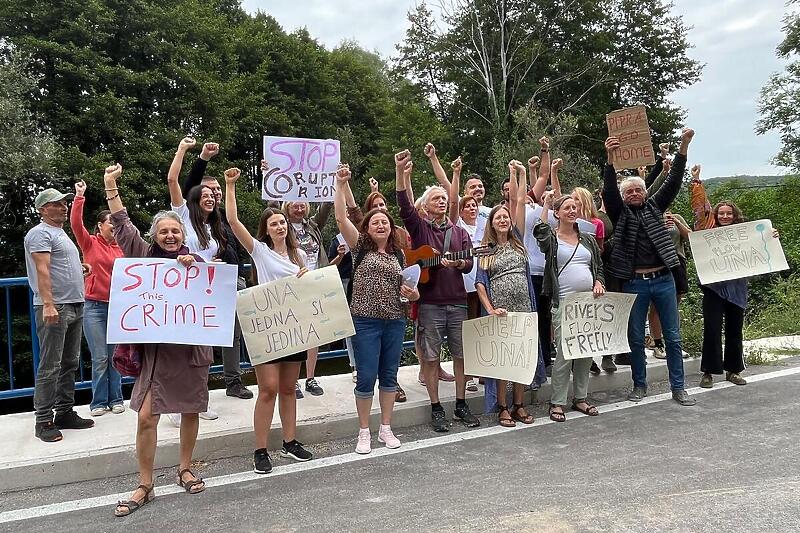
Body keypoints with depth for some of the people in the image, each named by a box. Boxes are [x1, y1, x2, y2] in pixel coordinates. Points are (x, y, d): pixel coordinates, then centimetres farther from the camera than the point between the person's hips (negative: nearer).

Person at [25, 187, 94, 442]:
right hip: (55, 308, -9)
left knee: (70, 364, 12)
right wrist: (48, 304, -24)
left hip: (74, 306, 10)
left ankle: (65, 412, 19)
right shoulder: (40, 233, -7)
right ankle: (44, 421, -1)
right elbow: (42, 270, -17)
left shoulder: (60, 233, 22)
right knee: (50, 367, -6)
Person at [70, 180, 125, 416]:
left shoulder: (121, 247, 8)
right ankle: (99, 402, 11)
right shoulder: (90, 243, 0)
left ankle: (116, 399, 18)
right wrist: (79, 197, -21)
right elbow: (76, 224, -16)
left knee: (115, 356, 8)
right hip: (94, 306, -3)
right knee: (100, 357, -1)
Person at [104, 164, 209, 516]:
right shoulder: (145, 255, 4)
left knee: (190, 411, 12)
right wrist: (110, 183, 0)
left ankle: (185, 470, 31)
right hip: (156, 348, -1)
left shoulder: (195, 260, 3)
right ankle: (145, 486, 10)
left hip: (191, 346, 1)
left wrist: (191, 270, -17)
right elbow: (122, 225, 2)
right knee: (146, 416, -5)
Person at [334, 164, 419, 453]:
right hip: (365, 321, -4)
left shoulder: (398, 254, 11)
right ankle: (364, 432, 15)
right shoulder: (361, 246, 1)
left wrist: (411, 293, -3)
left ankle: (386, 428, 26)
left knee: (389, 375, 12)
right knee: (366, 377, -1)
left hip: (395, 321, 4)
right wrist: (341, 185, -17)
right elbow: (341, 218, -12)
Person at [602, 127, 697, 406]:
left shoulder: (654, 207, 10)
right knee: (636, 338, 7)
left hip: (663, 279, 2)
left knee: (673, 336, 5)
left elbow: (673, 181, 2)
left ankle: (678, 388, 15)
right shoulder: (620, 213, 4)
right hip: (634, 283, -2)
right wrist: (611, 158, -26)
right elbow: (609, 190, -12)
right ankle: (639, 385, 21)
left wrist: (684, 146, -9)